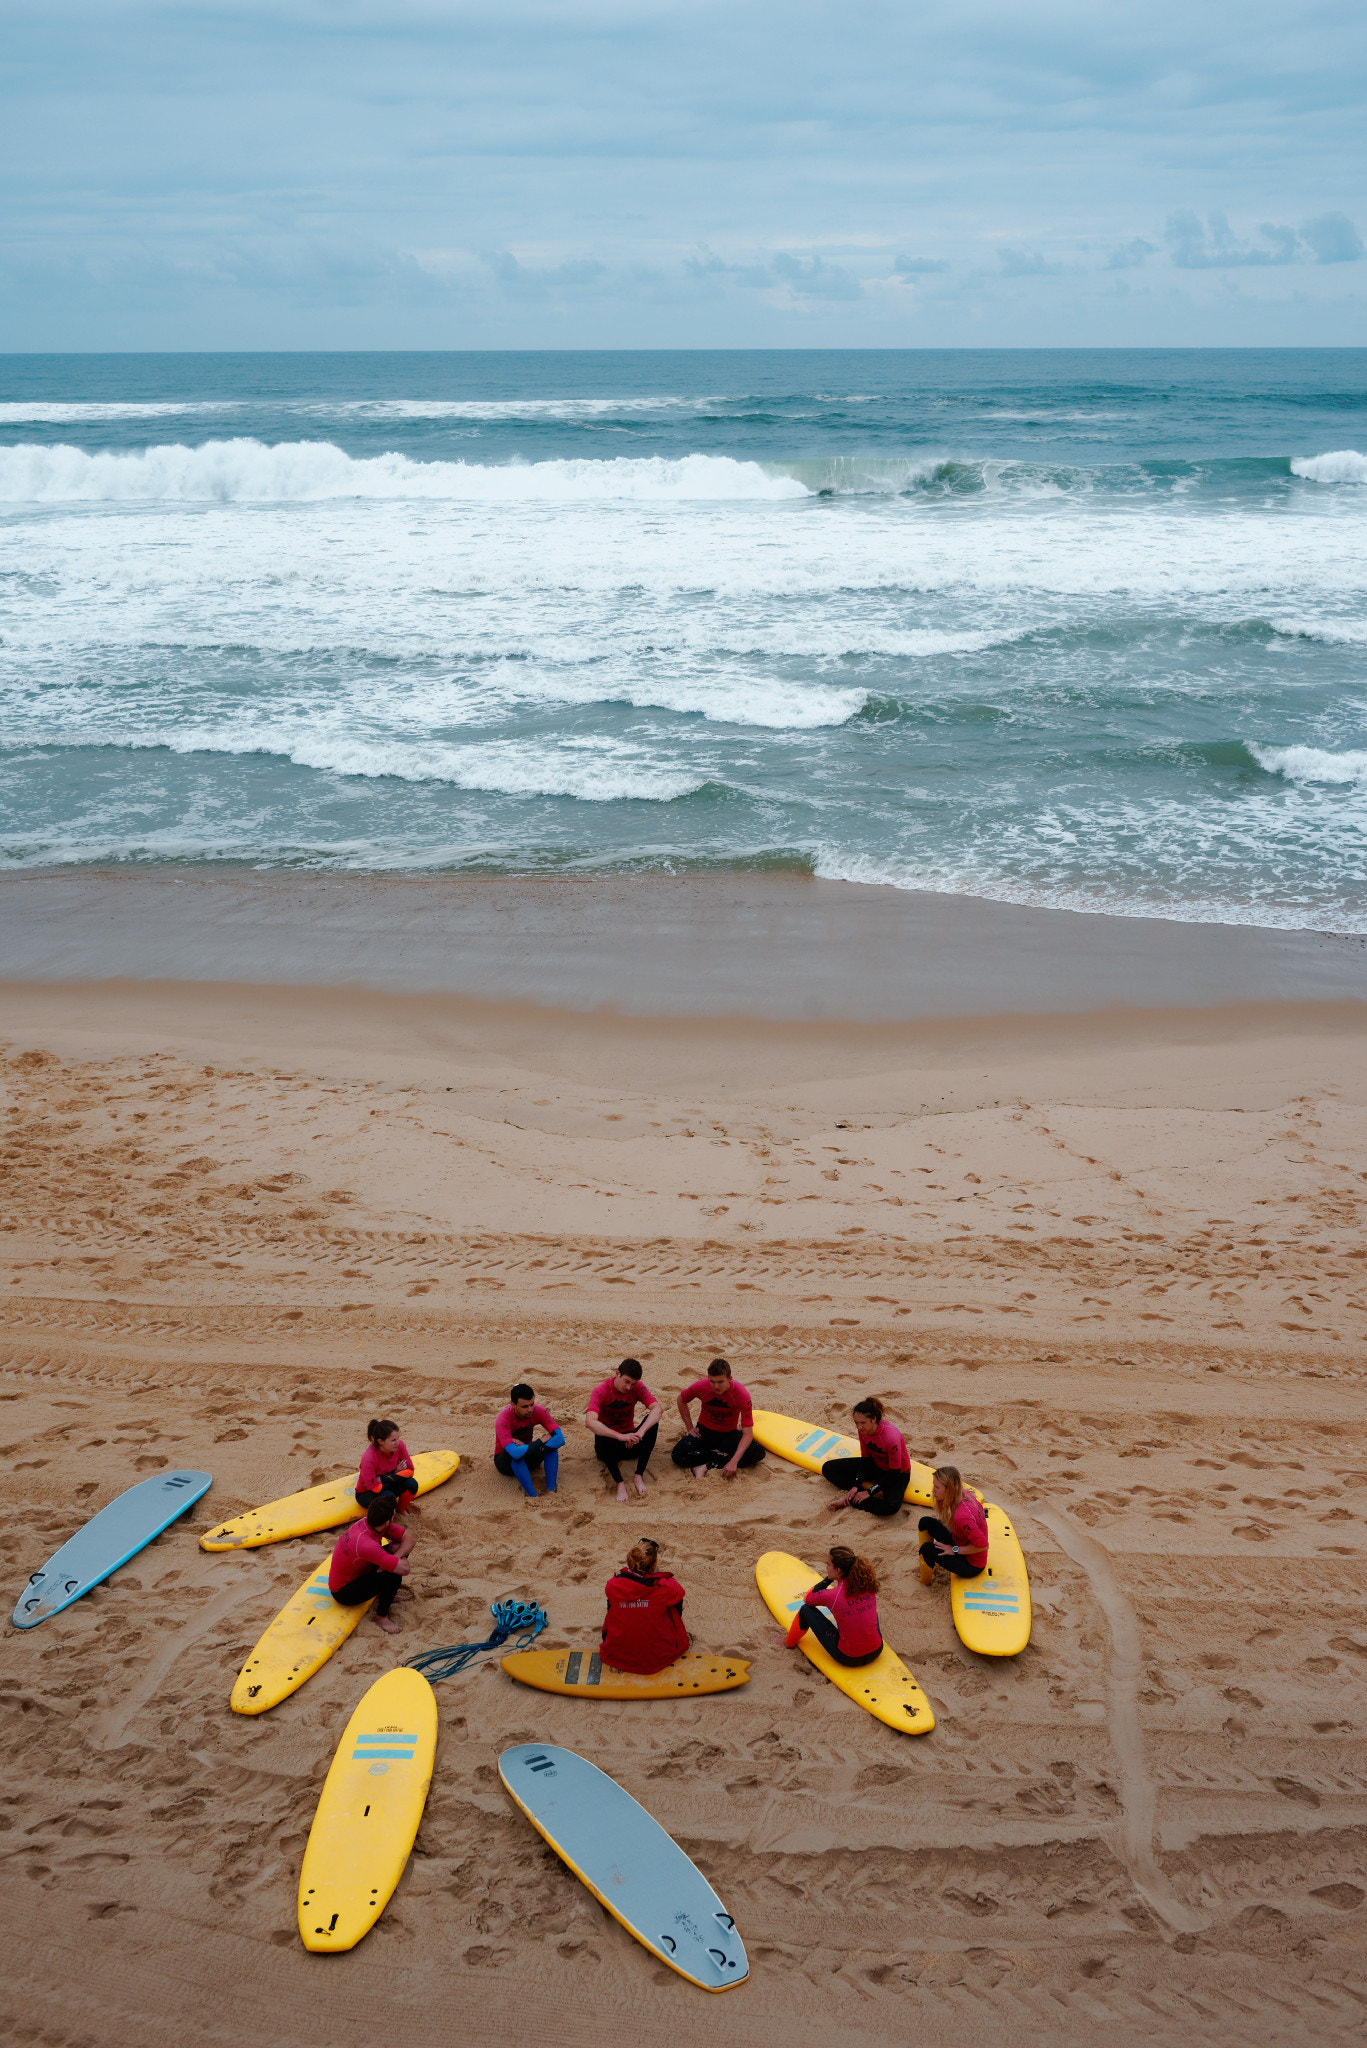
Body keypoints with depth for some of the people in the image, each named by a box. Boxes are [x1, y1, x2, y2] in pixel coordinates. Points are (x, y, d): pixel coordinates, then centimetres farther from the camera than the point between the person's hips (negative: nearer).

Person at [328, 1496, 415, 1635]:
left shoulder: (369, 1522, -13)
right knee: (393, 1576, -29)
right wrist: (398, 1559, -16)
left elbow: (408, 1538, -6)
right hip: (344, 1592, -9)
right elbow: (405, 1569, -38)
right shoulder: (366, 1544, -38)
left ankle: (388, 1592, 17)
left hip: (359, 1571, 9)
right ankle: (381, 1617, -6)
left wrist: (396, 1556, -23)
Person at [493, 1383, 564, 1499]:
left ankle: (551, 1490, -29)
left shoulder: (538, 1411, -19)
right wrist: (544, 1440, -39)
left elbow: (560, 1439, -28)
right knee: (515, 1454, -39)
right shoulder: (503, 1419, -31)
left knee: (553, 1443, -25)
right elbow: (514, 1453, -46)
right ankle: (532, 1495, -36)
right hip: (505, 1462, -4)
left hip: (528, 1459, 4)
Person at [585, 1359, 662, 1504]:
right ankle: (620, 1482, -33)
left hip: (629, 1441, 3)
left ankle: (638, 1475, -23)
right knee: (601, 1437, -37)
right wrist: (620, 1436, -49)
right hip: (609, 1443, -3)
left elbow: (657, 1408, -26)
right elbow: (590, 1421, -37)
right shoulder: (601, 1390, -21)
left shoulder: (638, 1387, -10)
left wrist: (640, 1432, -44)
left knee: (653, 1422, -24)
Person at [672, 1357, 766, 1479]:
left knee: (758, 1452, -30)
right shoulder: (701, 1387, -20)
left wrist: (734, 1461, -39)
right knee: (678, 1455, -28)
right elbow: (682, 1400, 4)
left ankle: (705, 1467, -30)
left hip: (729, 1433, -1)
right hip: (704, 1431, 1)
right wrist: (689, 1428, -2)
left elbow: (748, 1433, -28)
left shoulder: (741, 1395, -26)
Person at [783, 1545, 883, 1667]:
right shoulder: (868, 1584, -10)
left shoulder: (832, 1595, -22)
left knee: (806, 1610, 8)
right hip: (877, 1651, 4)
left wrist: (828, 1579, -3)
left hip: (847, 1658, -4)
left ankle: (789, 1642, 35)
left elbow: (808, 1599, 1)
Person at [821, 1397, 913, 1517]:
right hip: (874, 1466, 7)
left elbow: (894, 1473, -26)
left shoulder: (891, 1437, -36)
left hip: (898, 1474, -6)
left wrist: (870, 1492, -23)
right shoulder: (863, 1430, -16)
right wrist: (856, 1486, -14)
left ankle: (849, 1500, -20)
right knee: (828, 1468, -1)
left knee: (892, 1506, -39)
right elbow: (865, 1459, -3)